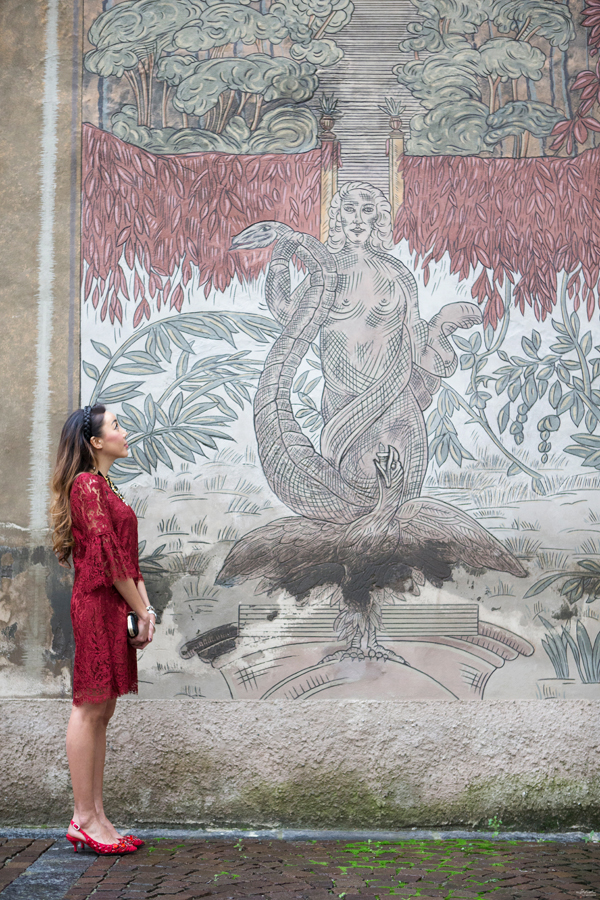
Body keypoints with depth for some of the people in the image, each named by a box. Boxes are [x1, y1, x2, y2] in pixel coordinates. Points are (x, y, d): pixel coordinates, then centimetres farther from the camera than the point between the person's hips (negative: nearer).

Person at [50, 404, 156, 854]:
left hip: (115, 607, 10)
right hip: (98, 603, -10)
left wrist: (145, 606, 7)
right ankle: (84, 818, 3)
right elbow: (106, 555, -16)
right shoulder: (87, 484, -10)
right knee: (89, 708, -4)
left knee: (101, 710, 10)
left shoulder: (105, 487, 20)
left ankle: (93, 816, 15)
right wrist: (142, 610, -11)